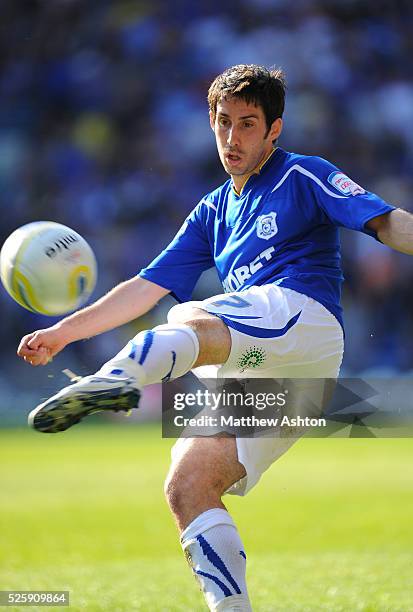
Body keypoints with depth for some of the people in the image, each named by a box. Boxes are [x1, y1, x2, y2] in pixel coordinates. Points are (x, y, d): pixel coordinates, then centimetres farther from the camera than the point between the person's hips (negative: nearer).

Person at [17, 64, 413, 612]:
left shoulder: (304, 176, 11)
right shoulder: (214, 212, 29)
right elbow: (148, 286, 30)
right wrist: (64, 332, 25)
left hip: (304, 316, -8)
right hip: (251, 372, 8)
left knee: (188, 321, -36)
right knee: (187, 488, -7)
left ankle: (119, 377, -68)